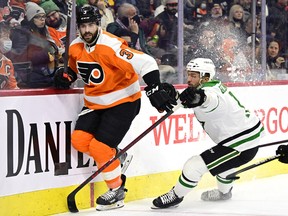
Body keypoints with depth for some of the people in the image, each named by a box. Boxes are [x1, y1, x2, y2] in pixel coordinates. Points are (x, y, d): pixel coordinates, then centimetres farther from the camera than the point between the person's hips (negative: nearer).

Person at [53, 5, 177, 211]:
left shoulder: (112, 45, -25)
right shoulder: (76, 47, -1)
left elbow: (145, 63, -31)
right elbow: (75, 67, 21)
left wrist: (155, 88, -39)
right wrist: (66, 75, -1)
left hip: (123, 101, -8)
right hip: (95, 103, 8)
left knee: (100, 147, -13)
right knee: (79, 140, -6)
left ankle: (117, 190, 6)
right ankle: (115, 156, 20)